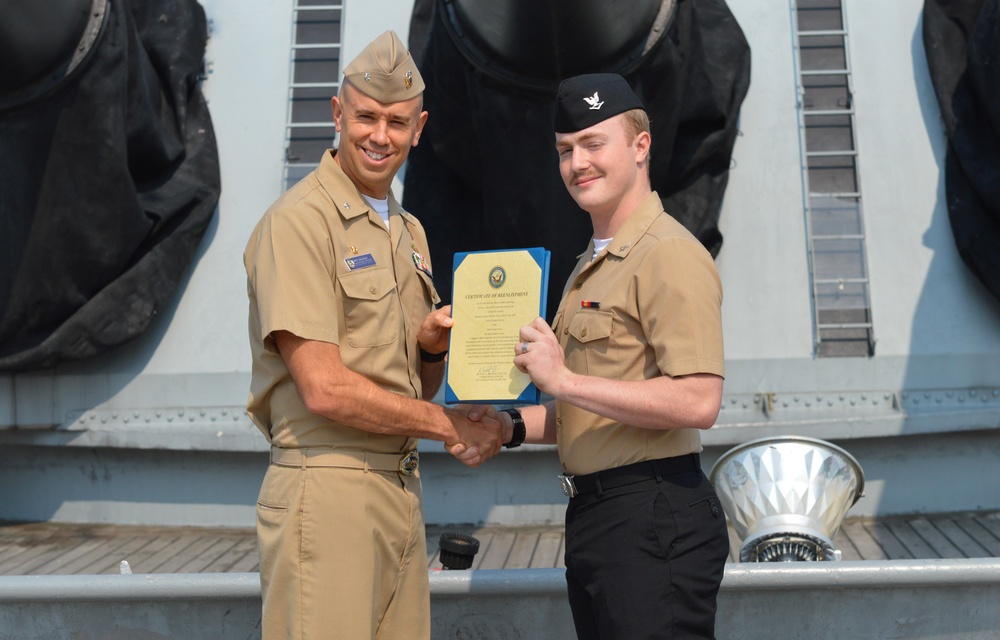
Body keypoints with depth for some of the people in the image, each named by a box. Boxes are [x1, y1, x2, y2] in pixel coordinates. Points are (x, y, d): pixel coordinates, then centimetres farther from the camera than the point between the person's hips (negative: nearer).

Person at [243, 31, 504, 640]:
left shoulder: (410, 230, 16)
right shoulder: (297, 222, -10)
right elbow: (324, 389, -17)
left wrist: (434, 346, -3)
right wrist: (447, 424, -8)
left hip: (403, 490, 8)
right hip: (326, 491, -7)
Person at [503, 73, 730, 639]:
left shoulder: (670, 255, -13)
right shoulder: (592, 266, 19)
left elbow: (699, 402, -23)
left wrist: (564, 380, -21)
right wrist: (513, 424, 9)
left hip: (654, 518, -9)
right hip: (592, 516, 10)